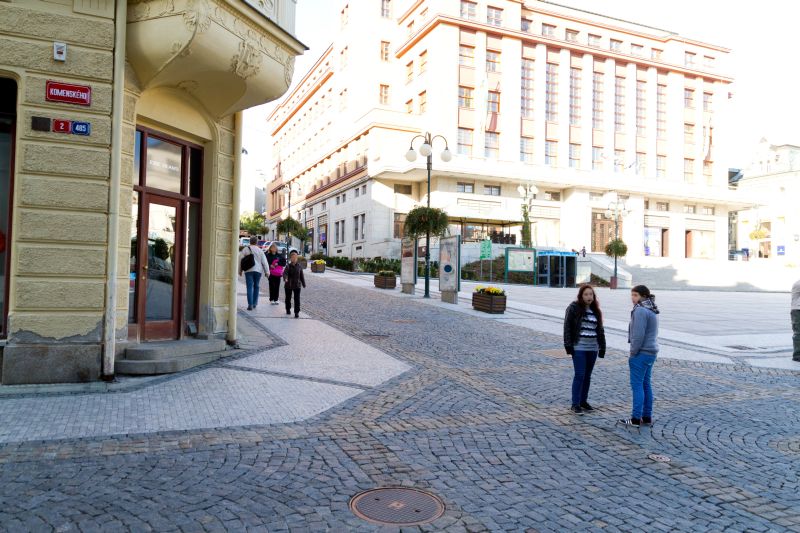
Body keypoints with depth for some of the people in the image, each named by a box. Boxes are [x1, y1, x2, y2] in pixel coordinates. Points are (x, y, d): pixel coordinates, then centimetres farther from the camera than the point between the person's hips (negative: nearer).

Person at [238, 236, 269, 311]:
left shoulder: (245, 249, 3)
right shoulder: (260, 250, 7)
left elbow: (240, 260, 2)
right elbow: (264, 262, 4)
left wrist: (240, 270, 11)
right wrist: (267, 272, 8)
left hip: (249, 270, -2)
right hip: (258, 270, 2)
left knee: (250, 287, -4)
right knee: (256, 286, 15)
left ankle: (250, 304, -14)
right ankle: (254, 303, 21)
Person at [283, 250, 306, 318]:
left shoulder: (299, 266, 1)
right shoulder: (288, 266, -8)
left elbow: (301, 276, 8)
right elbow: (285, 273, -23)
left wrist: (303, 284, 10)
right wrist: (285, 279, -43)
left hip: (297, 285, 1)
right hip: (288, 285, -1)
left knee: (297, 299, -5)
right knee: (288, 298, 15)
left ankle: (297, 312, -1)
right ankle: (288, 310, 35)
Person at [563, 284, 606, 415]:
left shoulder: (595, 310, 13)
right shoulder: (573, 308, -5)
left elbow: (600, 329, 17)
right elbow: (567, 327, -7)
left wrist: (602, 346, 12)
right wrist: (568, 345, -13)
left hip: (593, 348, 6)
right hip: (579, 347, -6)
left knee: (587, 376, 11)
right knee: (579, 375, -7)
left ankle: (583, 401, 22)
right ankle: (575, 404, -1)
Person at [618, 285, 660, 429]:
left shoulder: (640, 310, -17)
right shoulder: (652, 310, 14)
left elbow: (638, 335, -22)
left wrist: (633, 353, -12)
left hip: (641, 353, -10)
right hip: (651, 352, 10)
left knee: (637, 385, -4)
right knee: (645, 384, 14)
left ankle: (636, 419, 0)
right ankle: (647, 417, 20)